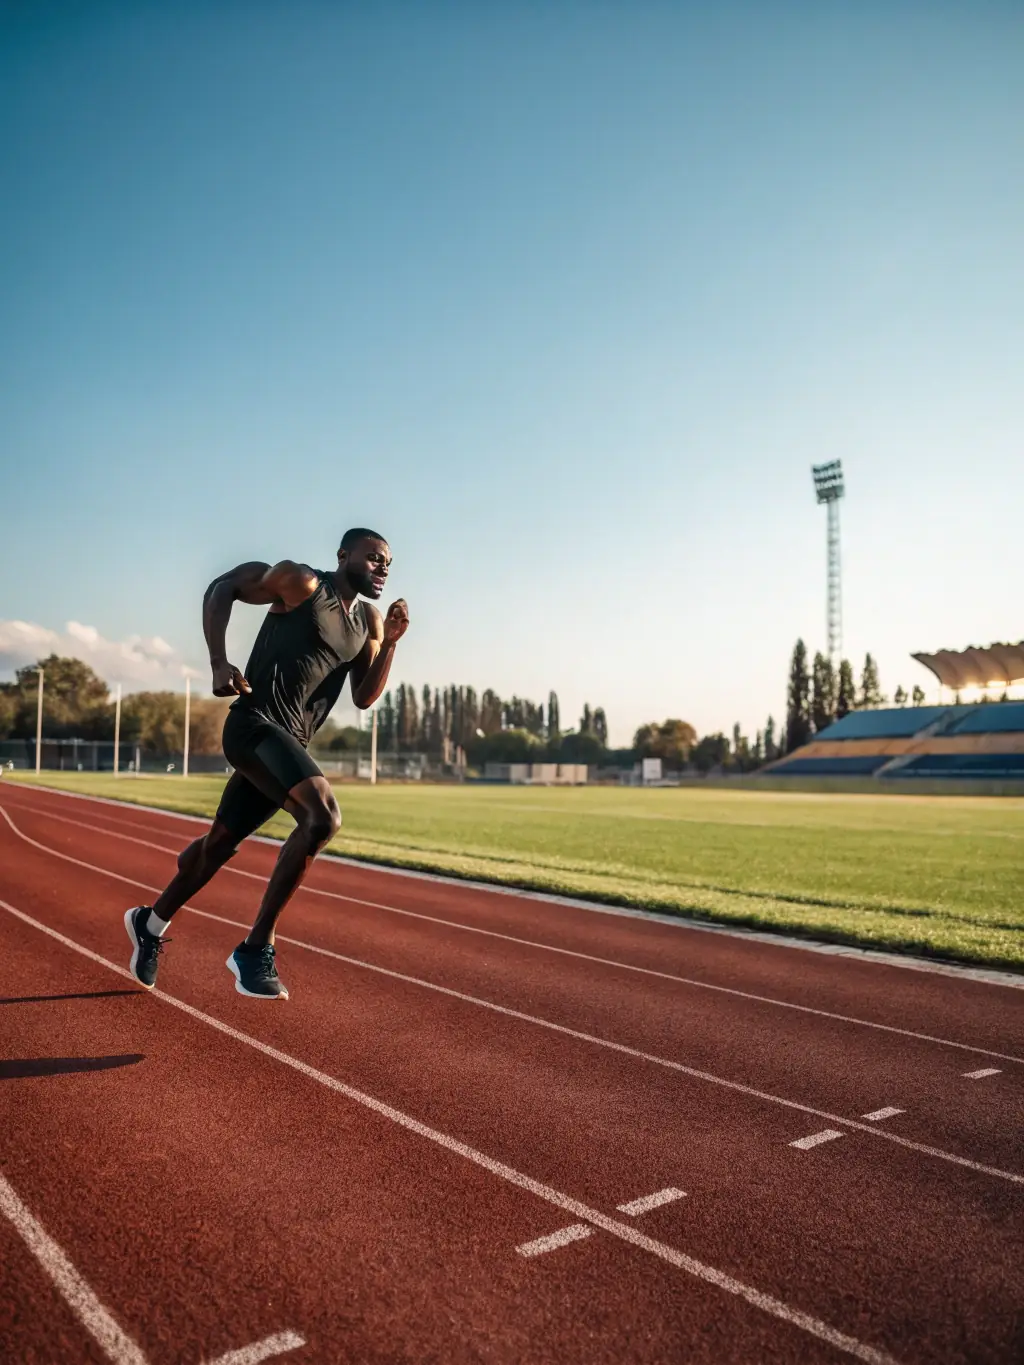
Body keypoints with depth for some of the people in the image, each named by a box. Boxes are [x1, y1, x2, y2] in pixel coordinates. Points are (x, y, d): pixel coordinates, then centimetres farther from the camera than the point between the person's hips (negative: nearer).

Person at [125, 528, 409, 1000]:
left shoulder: (369, 621, 14)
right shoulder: (300, 582, -5)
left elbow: (364, 698, 12)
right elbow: (221, 588, -1)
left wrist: (391, 643, -2)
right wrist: (219, 663, -13)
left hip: (289, 744, 8)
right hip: (255, 725, -8)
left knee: (221, 841, 19)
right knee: (322, 816, -27)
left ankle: (150, 923, 42)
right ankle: (255, 948, -17)